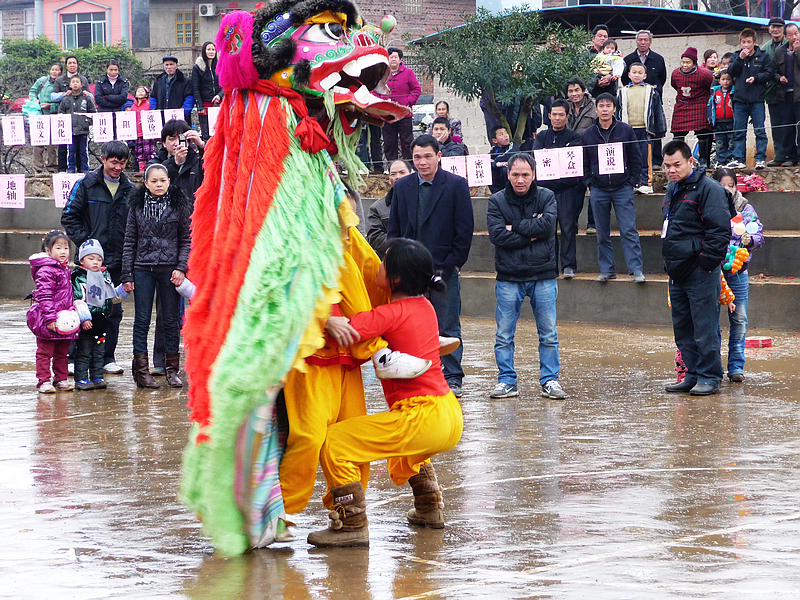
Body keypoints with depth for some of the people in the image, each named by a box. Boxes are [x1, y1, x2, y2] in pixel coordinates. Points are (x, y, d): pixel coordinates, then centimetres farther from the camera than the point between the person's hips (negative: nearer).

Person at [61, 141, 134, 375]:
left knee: (113, 310, 5)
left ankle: (107, 358, 14)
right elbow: (69, 217, -1)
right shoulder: (86, 185, -1)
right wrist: (85, 243, -9)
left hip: (117, 259, 3)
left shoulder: (129, 190, 9)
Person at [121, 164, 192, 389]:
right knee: (142, 320, 1)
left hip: (170, 268, -1)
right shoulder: (137, 206, 6)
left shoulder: (179, 205, 3)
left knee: (172, 320, 4)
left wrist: (181, 267, -8)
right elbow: (130, 242, 8)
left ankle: (172, 369, 12)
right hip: (143, 269, 1)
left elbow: (187, 239, 4)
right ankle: (141, 369, 5)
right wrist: (127, 275, 3)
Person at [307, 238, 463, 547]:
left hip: (422, 417, -9)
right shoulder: (424, 306, 11)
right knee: (409, 447, 44)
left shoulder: (393, 314, -15)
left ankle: (352, 525, -8)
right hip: (450, 414, 9)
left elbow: (343, 329, -26)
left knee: (334, 443, -8)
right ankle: (430, 508, 46)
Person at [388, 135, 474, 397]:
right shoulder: (402, 186, 9)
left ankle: (452, 377, 8)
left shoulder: (456, 185, -1)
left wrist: (454, 263, -8)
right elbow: (394, 228, 12)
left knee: (448, 326, 1)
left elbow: (465, 228, -3)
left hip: (444, 267, -3)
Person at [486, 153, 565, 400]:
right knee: (504, 335, 1)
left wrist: (515, 227, -10)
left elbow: (548, 225, -14)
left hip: (543, 276, 0)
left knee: (548, 333, 3)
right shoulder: (497, 201, 1)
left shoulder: (547, 197, 3)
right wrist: (531, 234, -13)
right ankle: (507, 381, 10)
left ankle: (550, 380, 11)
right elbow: (497, 235, -12)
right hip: (508, 279, 0)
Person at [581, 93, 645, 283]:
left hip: (623, 188, -2)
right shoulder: (588, 135, 7)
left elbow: (636, 158, 6)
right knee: (602, 234, 5)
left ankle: (636, 270, -8)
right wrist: (589, 182, 1)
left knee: (629, 231, -8)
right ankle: (607, 270, 13)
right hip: (598, 190, 2)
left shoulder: (626, 130, 3)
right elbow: (584, 163, 12)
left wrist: (632, 181, -1)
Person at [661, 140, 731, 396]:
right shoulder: (672, 190, 17)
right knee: (682, 327, 12)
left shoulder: (708, 189, -10)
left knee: (705, 327, -6)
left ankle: (709, 377, -1)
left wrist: (707, 262, -17)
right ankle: (693, 374, 19)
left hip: (700, 272, -9)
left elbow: (720, 230, -15)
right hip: (677, 273, 9)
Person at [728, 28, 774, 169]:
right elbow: (731, 72, -2)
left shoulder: (763, 56, 2)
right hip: (740, 99, 3)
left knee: (760, 130, -2)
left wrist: (756, 78, -14)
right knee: (738, 131, 3)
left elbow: (770, 73, -1)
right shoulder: (736, 56, 9)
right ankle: (739, 159, 8)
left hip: (757, 99, -3)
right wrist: (740, 59, -13)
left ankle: (761, 158, 2)